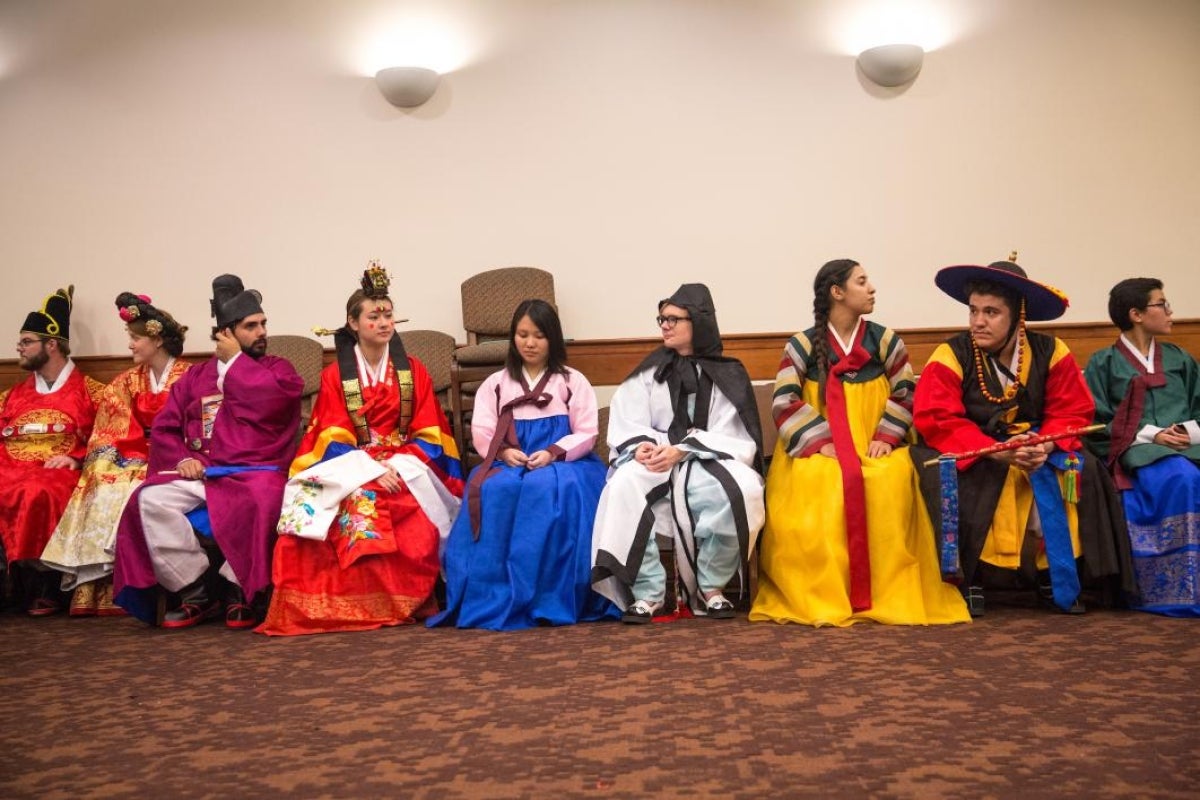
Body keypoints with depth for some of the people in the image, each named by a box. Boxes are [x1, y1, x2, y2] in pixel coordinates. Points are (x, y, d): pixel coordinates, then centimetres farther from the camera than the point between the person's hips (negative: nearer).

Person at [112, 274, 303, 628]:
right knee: (150, 500, -23)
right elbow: (164, 427, 14)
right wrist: (182, 458, -7)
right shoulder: (195, 377, 20)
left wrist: (235, 360, 0)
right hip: (200, 475, 4)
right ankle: (198, 592, -12)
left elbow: (265, 403, -13)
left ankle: (240, 591, -14)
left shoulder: (278, 369, 11)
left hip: (255, 473, -3)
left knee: (254, 504, -37)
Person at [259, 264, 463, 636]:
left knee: (413, 511, -33)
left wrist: (398, 467, -15)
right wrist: (373, 470, -19)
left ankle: (410, 599, -16)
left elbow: (428, 435, 3)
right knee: (359, 505, -34)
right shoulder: (334, 375, 7)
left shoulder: (413, 371, 9)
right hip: (352, 469, 0)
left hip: (405, 468, 1)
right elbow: (334, 440, -2)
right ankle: (364, 603, -22)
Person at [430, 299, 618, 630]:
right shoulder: (495, 383, 18)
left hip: (562, 462, -1)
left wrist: (553, 453, -16)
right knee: (494, 490, -35)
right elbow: (481, 432, 5)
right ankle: (493, 597, -34)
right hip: (508, 462, 2)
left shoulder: (573, 381, 13)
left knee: (549, 488, -38)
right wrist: (504, 452, -17)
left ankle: (550, 597, -35)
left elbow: (587, 433, 3)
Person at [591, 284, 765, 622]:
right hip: (656, 461, 1)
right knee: (624, 486, -34)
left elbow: (729, 436, -1)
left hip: (710, 462, -1)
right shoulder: (649, 372, 14)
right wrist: (641, 445, -18)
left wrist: (681, 451, -17)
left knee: (742, 490, -34)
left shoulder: (728, 374, 9)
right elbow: (625, 425, 6)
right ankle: (647, 592, -27)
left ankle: (710, 587, -15)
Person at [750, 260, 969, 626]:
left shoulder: (885, 340, 10)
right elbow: (785, 403, -6)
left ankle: (888, 592, -21)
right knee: (814, 482, -36)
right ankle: (820, 594, -25)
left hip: (874, 449, 2)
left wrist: (886, 436, -10)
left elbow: (905, 394, 6)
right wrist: (820, 441, -19)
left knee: (891, 480, -33)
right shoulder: (802, 346, 3)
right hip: (819, 451, -1)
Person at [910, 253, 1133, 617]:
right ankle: (968, 579, -13)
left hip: (1037, 448, 3)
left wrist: (1046, 444, -27)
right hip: (972, 454, -3)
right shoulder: (951, 356, -14)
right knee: (953, 482, -33)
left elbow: (1073, 412, -6)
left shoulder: (1051, 352, -5)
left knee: (1084, 471, -20)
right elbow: (937, 422, -21)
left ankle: (1054, 576, -3)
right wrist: (995, 451, -32)